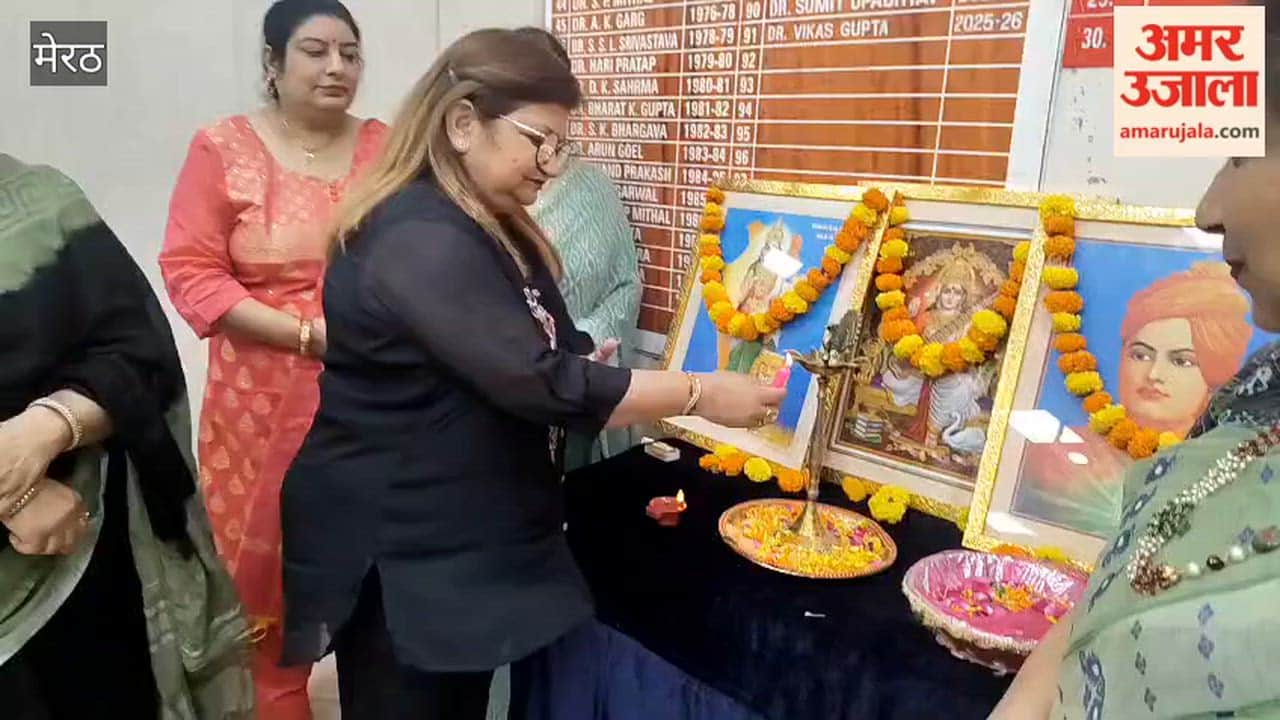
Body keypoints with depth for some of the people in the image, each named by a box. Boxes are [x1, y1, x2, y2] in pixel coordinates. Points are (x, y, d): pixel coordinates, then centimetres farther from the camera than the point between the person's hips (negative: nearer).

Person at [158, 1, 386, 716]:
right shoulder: (223, 148, -2)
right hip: (266, 402, -1)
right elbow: (190, 273, -6)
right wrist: (308, 332, -15)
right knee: (269, 569, 9)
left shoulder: (387, 148, 4)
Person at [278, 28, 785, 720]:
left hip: (465, 540, 9)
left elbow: (547, 353, 13)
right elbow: (542, 383, -29)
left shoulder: (488, 228, 9)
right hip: (398, 553, -9)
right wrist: (700, 394, -21)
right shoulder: (423, 242, -24)